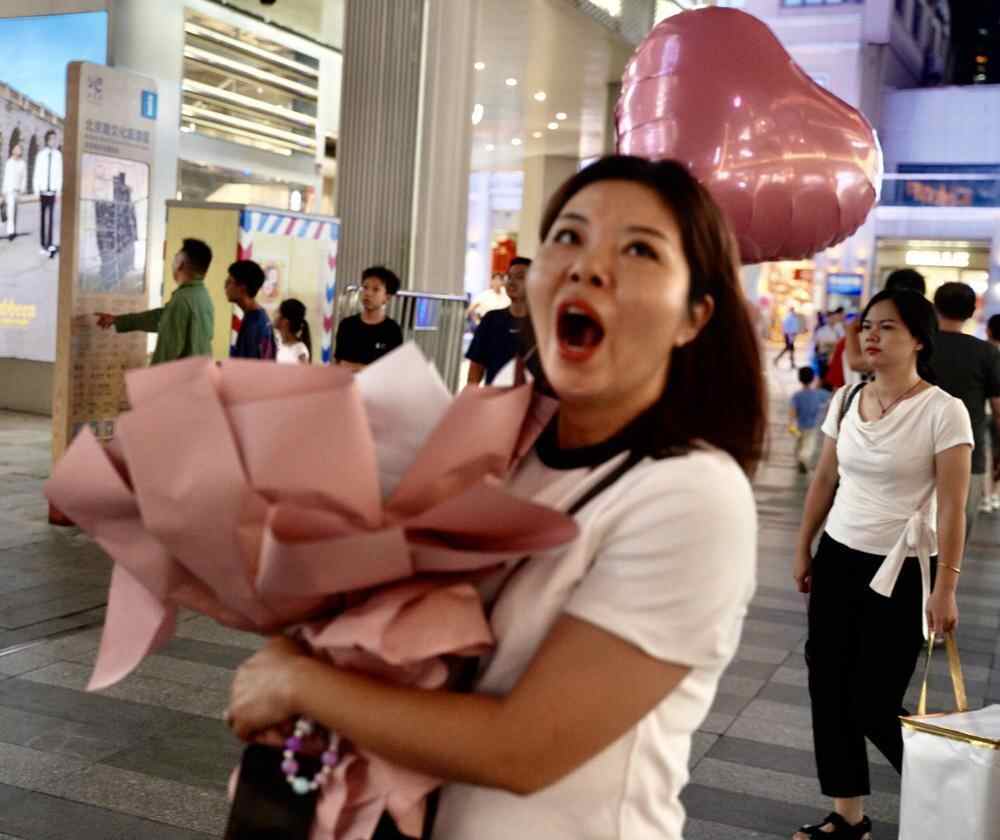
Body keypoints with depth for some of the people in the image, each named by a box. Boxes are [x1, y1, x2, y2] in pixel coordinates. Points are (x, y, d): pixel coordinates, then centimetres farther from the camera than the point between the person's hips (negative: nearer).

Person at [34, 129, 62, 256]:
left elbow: (59, 173, 1)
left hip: (52, 191, -1)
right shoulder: (41, 155, -2)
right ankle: (43, 245, 12)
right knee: (42, 217, 6)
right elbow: (36, 174, 1)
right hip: (43, 191, 1)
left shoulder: (58, 154, -1)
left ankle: (50, 244, -10)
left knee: (51, 217, -7)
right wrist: (37, 191, -2)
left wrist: (59, 191, -3)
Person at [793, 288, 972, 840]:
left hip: (902, 572, -6)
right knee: (828, 688, 8)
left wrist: (944, 588, -16)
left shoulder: (943, 411, -15)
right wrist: (804, 549, 13)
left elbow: (952, 508, -15)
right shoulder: (845, 401, 2)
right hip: (839, 560, 6)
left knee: (873, 704, 0)